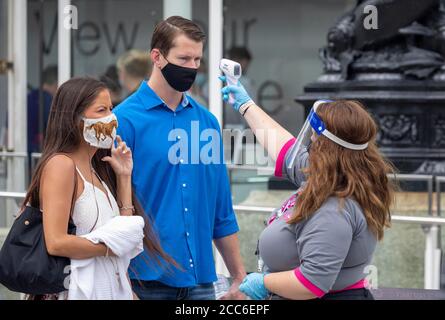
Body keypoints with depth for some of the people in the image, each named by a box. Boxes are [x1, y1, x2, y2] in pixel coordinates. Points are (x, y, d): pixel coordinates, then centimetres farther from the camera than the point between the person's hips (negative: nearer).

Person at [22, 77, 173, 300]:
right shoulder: (61, 164, -13)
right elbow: (56, 243, -22)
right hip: (77, 290, -8)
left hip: (111, 288, 8)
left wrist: (123, 177, 7)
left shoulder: (96, 169, 13)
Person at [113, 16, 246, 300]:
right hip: (148, 280, -5)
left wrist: (240, 279, 12)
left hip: (200, 278, 5)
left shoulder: (207, 121, 8)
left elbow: (222, 213, 13)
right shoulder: (125, 119, -8)